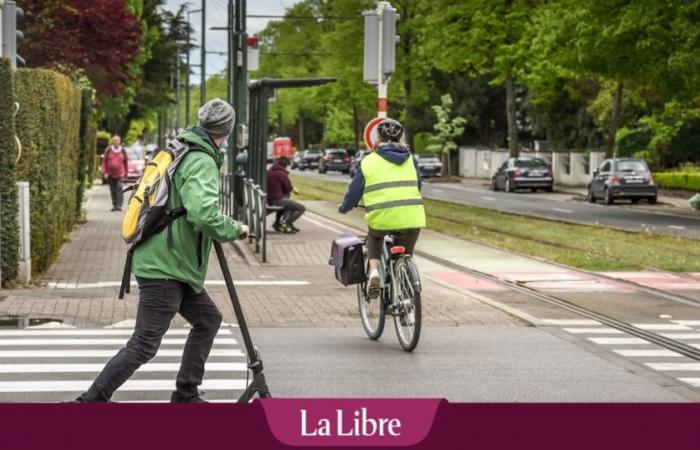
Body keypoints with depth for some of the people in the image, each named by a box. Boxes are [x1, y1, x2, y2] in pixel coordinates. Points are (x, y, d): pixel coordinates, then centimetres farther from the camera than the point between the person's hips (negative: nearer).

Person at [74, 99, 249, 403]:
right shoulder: (202, 163, -16)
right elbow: (204, 215, -30)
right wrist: (235, 230, -15)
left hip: (174, 265, 10)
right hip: (165, 267, -10)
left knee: (208, 320, 20)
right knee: (144, 345, -9)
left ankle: (185, 395, 22)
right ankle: (90, 403, -8)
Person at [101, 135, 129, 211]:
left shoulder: (123, 151, 6)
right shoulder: (108, 150, 4)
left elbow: (126, 162, 13)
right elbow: (104, 161, 5)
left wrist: (126, 173, 13)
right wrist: (104, 172, -4)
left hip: (120, 174, -1)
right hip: (110, 174, 1)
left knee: (119, 189, -14)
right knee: (112, 190, 5)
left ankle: (119, 205, -17)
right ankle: (114, 205, 15)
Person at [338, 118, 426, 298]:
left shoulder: (369, 161, 4)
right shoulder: (410, 159, 12)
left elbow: (354, 192, 10)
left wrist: (344, 207, 30)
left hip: (382, 218, -2)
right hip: (412, 218, 2)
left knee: (374, 238, 31)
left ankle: (374, 271, 8)